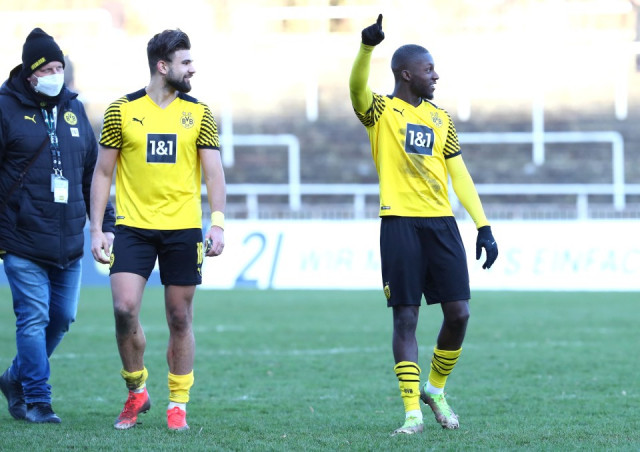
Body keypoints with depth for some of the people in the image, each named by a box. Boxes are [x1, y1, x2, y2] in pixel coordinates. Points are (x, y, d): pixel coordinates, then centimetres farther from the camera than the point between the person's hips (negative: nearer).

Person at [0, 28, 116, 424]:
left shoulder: (74, 109, 13)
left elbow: (93, 172, 19)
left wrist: (105, 224, 16)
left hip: (69, 241, 6)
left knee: (62, 317, 9)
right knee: (34, 318, -8)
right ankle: (36, 401, -1)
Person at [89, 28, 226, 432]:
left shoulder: (198, 114, 5)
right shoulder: (122, 111, 2)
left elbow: (214, 172, 4)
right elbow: (103, 172, 7)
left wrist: (218, 223, -9)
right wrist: (96, 229, 1)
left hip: (182, 228, 1)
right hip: (134, 227, -1)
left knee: (180, 318, 3)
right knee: (125, 308, -13)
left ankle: (178, 405, 13)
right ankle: (136, 392, 7)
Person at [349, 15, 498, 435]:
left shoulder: (440, 118, 16)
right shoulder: (380, 111, 2)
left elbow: (459, 175, 16)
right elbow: (357, 86, -21)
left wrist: (484, 227, 9)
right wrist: (367, 46, -40)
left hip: (441, 223, 4)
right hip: (400, 223, -4)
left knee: (458, 313, -1)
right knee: (406, 317, -4)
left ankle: (436, 388, 22)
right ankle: (413, 411, 0)